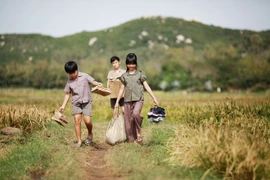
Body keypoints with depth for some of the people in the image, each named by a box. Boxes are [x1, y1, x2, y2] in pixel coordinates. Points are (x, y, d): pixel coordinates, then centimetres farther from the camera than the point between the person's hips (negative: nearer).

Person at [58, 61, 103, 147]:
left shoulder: (84, 76, -1)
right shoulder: (69, 81, 4)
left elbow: (92, 81, -2)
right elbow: (67, 94, 10)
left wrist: (97, 84, -26)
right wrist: (63, 106, 4)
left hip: (86, 101, -2)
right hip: (76, 103, 2)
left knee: (87, 121, -12)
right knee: (77, 121, -6)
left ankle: (90, 134, 19)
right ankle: (79, 141, 2)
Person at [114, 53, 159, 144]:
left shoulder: (140, 74, 6)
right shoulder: (124, 76, 12)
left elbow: (147, 87, 4)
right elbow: (121, 89, 15)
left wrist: (154, 99, -3)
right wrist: (116, 103, 12)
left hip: (138, 99, -3)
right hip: (127, 100, 3)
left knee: (136, 114, -30)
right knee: (128, 121, 0)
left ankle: (139, 132, -8)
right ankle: (131, 140, 11)